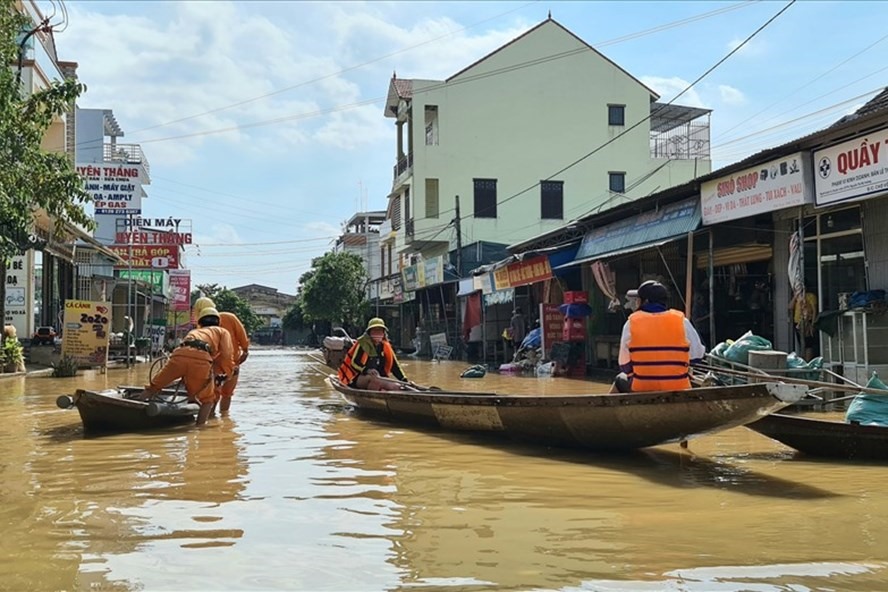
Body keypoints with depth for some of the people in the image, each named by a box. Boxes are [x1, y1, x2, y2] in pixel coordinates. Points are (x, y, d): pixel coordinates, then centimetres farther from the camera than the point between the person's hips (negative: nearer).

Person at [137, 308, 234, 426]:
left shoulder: (193, 332, 44)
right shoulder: (222, 331, 31)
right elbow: (227, 355, 15)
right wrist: (227, 374, 29)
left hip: (180, 354, 3)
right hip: (201, 358, -3)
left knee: (154, 387, 17)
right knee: (208, 399, 13)